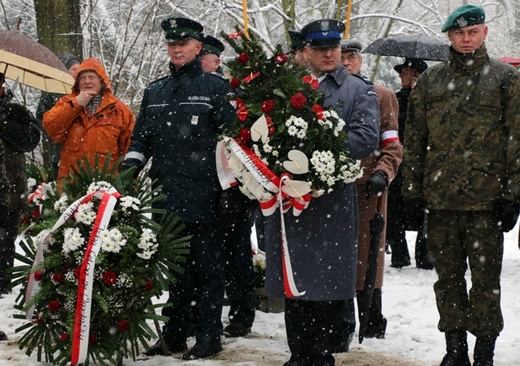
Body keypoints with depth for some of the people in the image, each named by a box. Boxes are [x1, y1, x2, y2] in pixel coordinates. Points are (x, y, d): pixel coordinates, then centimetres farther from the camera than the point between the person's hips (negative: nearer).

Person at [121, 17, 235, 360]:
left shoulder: (216, 86, 1)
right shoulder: (155, 91, 17)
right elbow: (142, 136, 21)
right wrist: (132, 163, 6)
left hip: (203, 197, -5)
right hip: (166, 196, 5)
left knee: (206, 266, 1)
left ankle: (209, 335, 8)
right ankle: (175, 334, 20)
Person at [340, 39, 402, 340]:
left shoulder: (382, 95, 5)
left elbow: (392, 143, 0)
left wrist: (382, 174, -15)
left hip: (367, 188, -3)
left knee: (368, 252, -3)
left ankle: (372, 321, 6)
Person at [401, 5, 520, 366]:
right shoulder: (430, 80, 11)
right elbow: (414, 140, 12)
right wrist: (412, 190, 5)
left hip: (486, 198, -3)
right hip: (440, 197, 3)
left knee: (486, 279, 1)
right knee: (448, 276, 9)